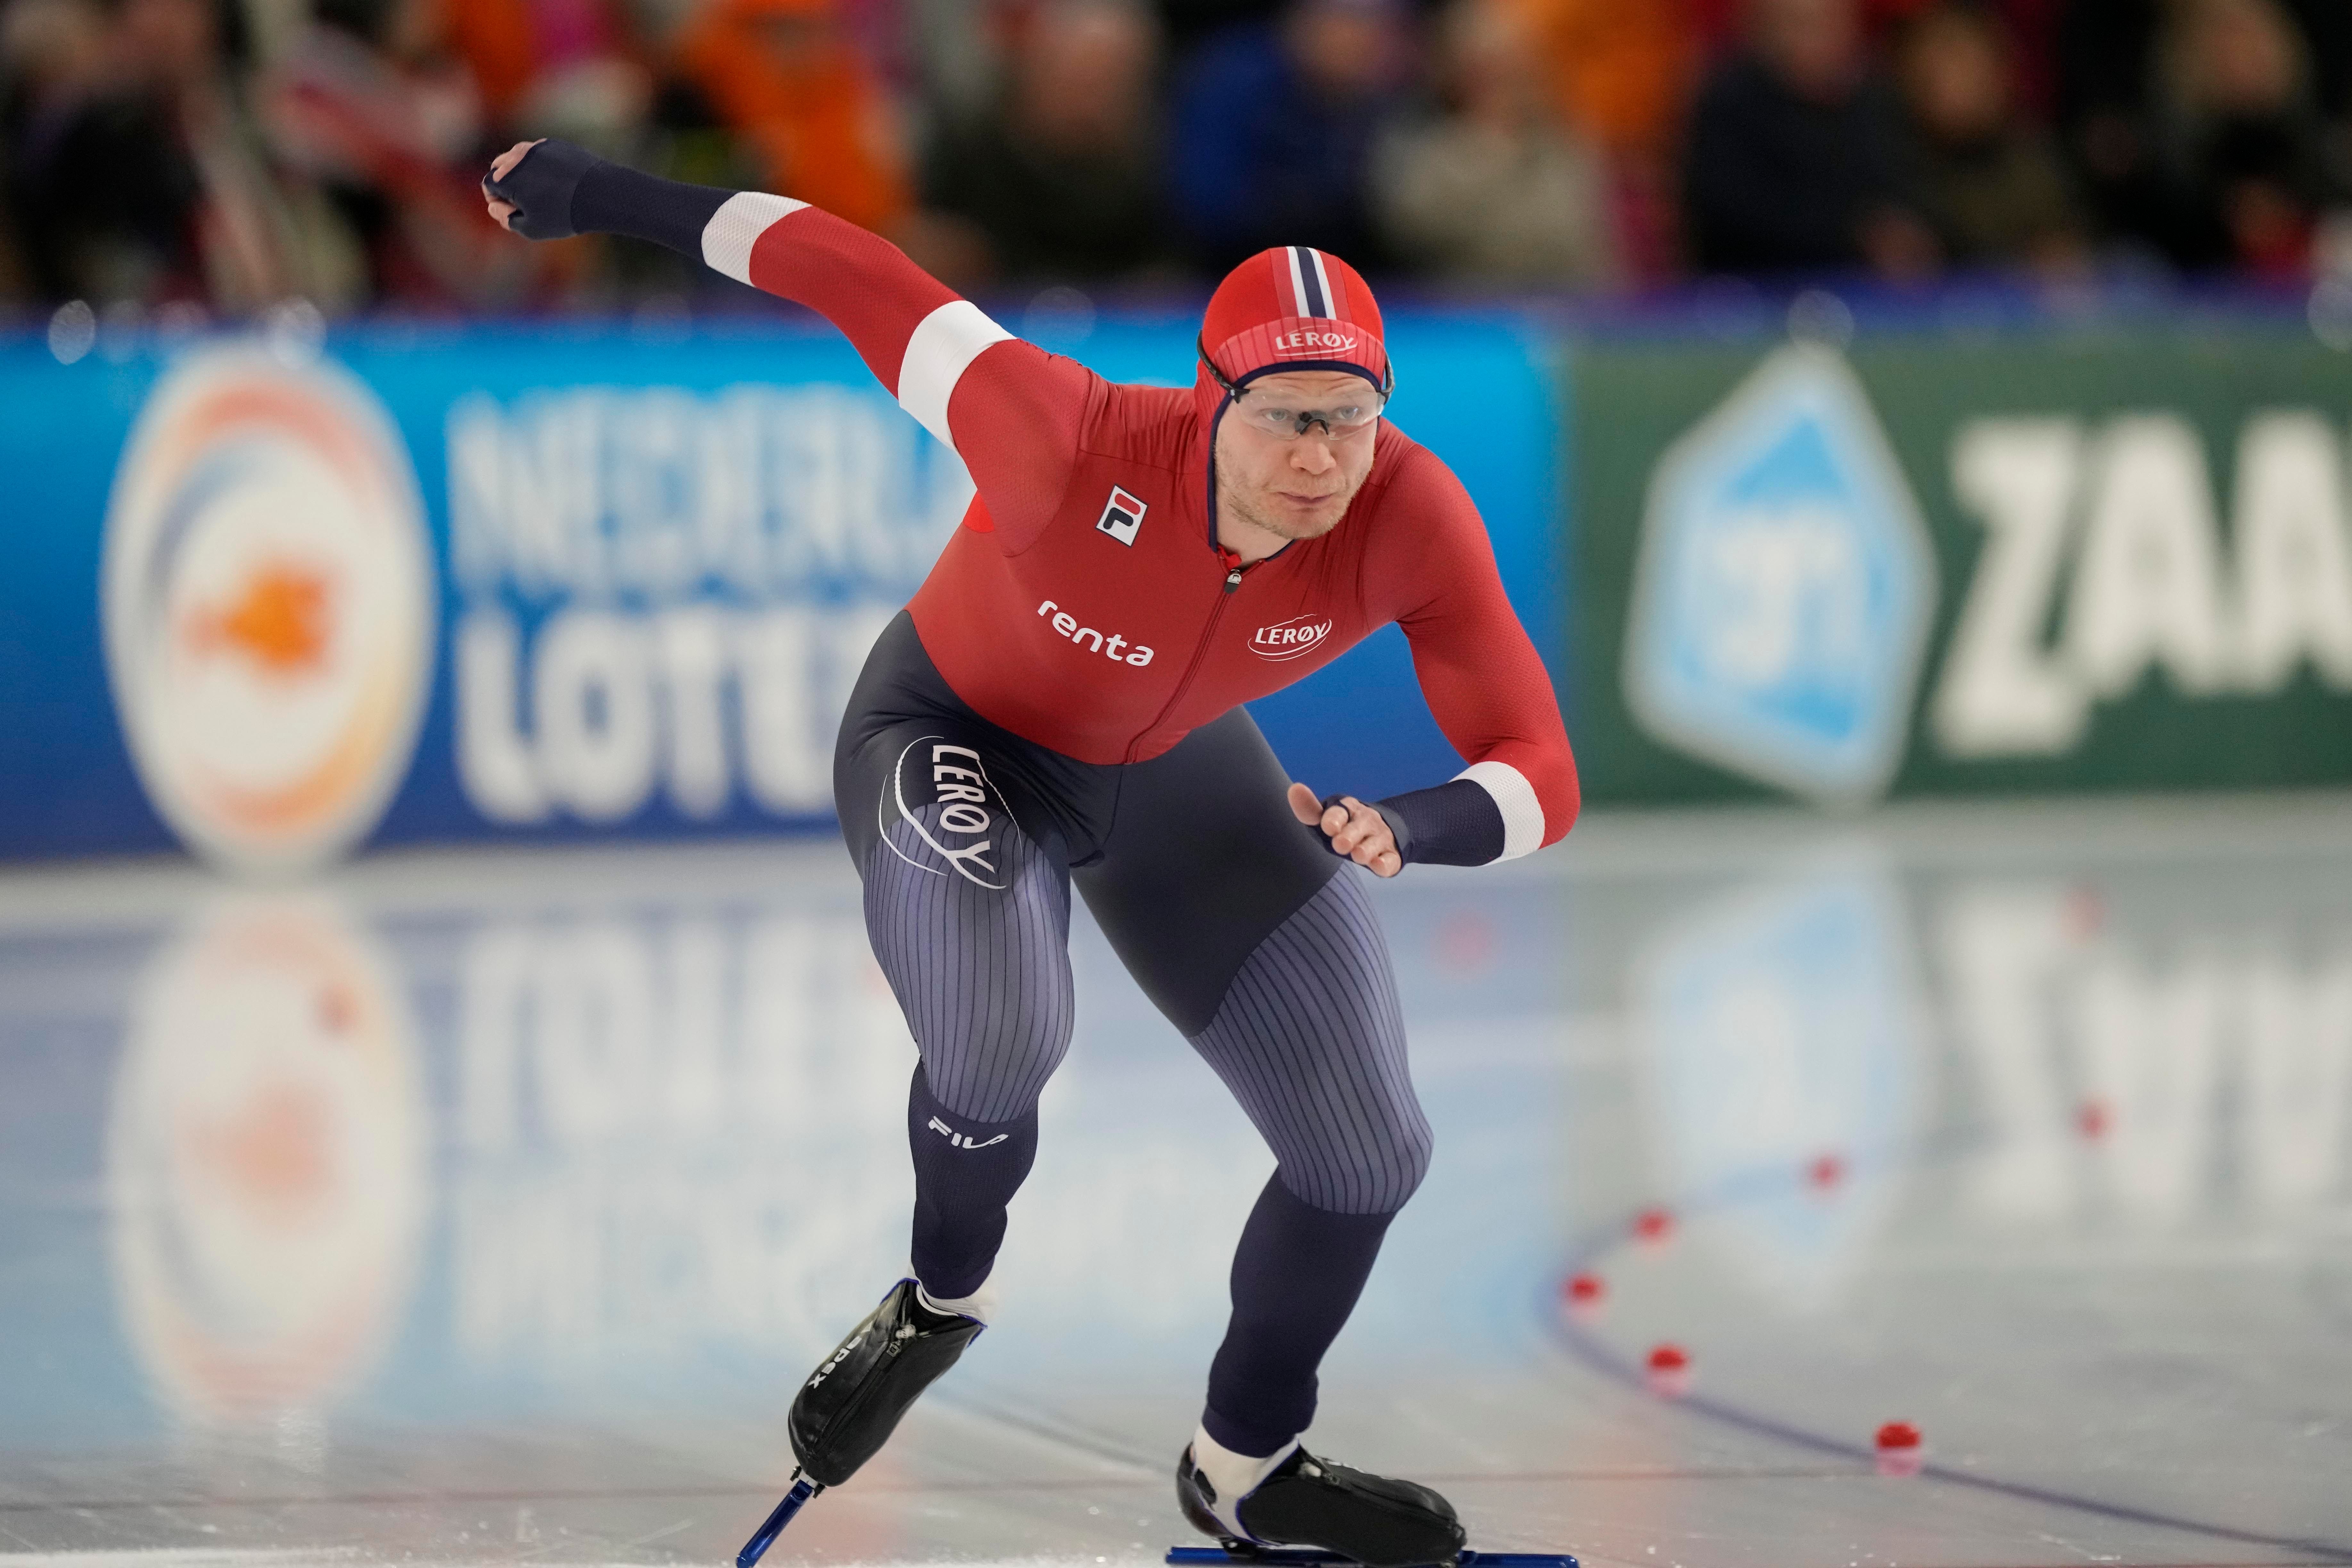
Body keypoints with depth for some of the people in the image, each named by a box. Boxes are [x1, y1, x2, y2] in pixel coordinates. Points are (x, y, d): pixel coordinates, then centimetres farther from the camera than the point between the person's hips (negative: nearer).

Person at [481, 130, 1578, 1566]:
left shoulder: (1409, 519, -32)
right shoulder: (1077, 447, -41)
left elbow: (1540, 777, -29)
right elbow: (859, 278, -29)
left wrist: (1410, 827, -51)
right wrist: (603, 196, -21)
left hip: (1176, 776, 4)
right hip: (956, 744, -4)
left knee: (1370, 1151, 3)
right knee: (1000, 1043, -33)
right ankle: (943, 1301, 3)